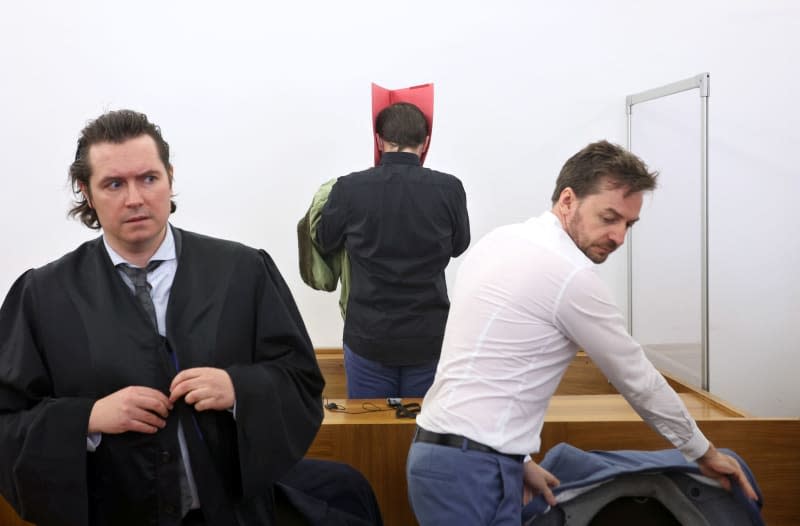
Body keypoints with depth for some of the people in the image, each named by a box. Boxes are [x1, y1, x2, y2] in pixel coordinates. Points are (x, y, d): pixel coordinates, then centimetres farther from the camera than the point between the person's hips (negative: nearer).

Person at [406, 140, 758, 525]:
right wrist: (704, 453, 11)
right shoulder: (571, 274, -14)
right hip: (472, 470, -9)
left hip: (438, 450, 9)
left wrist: (516, 460, 19)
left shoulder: (500, 242, 11)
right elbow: (637, 379, -4)